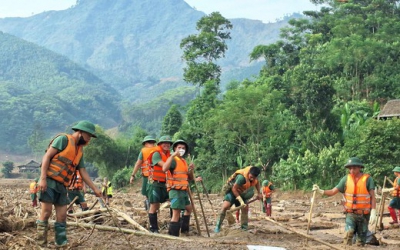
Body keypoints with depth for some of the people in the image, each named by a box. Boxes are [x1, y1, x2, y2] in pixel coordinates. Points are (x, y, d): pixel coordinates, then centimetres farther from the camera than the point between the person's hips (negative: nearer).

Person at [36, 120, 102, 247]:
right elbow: (47, 156, -12)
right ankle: (41, 244, -2)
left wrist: (95, 189, 10)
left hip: (62, 186, 8)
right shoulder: (63, 139, -7)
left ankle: (61, 243, 9)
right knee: (46, 212, -8)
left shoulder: (79, 151, 17)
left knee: (62, 216, 4)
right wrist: (42, 178, -19)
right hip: (49, 181, -8)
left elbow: (83, 172, 17)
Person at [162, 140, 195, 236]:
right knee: (176, 213, -12)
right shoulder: (173, 160, -9)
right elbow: (164, 168, -32)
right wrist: (173, 155, -33)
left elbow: (190, 178, 19)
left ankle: (184, 228, 36)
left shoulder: (184, 161, 18)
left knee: (188, 208, 25)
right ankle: (173, 235, -10)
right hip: (175, 191, -10)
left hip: (183, 191, 10)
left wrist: (191, 170, -1)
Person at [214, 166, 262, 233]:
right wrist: (241, 201, -32)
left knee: (245, 209, -5)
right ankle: (218, 226, -13)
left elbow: (257, 182, 11)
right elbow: (234, 189, -31)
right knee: (225, 206, -23)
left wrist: (259, 193, 2)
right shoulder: (242, 177, -37)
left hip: (242, 194, 7)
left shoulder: (253, 175, -14)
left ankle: (244, 227, 6)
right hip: (233, 192, -7)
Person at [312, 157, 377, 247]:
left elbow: (372, 197, -8)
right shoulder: (346, 179, -1)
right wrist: (320, 191, -16)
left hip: (364, 214, -1)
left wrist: (373, 212, -16)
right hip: (351, 213, 1)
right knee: (349, 233, -20)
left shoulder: (367, 179, -8)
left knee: (361, 240, 6)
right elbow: (333, 191, 0)